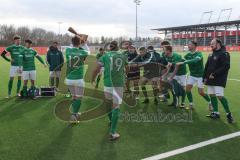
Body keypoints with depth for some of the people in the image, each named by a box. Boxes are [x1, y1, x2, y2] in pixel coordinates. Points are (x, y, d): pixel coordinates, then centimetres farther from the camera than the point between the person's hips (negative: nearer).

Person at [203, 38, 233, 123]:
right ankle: (216, 113, 20)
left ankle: (228, 114, 1)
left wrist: (214, 74, -20)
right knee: (212, 95, 9)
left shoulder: (224, 54, -10)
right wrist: (205, 77, 15)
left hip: (219, 80, -8)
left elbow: (226, 67, -20)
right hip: (210, 79, 8)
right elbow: (207, 67, 21)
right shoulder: (211, 54, 16)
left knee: (220, 96, -14)